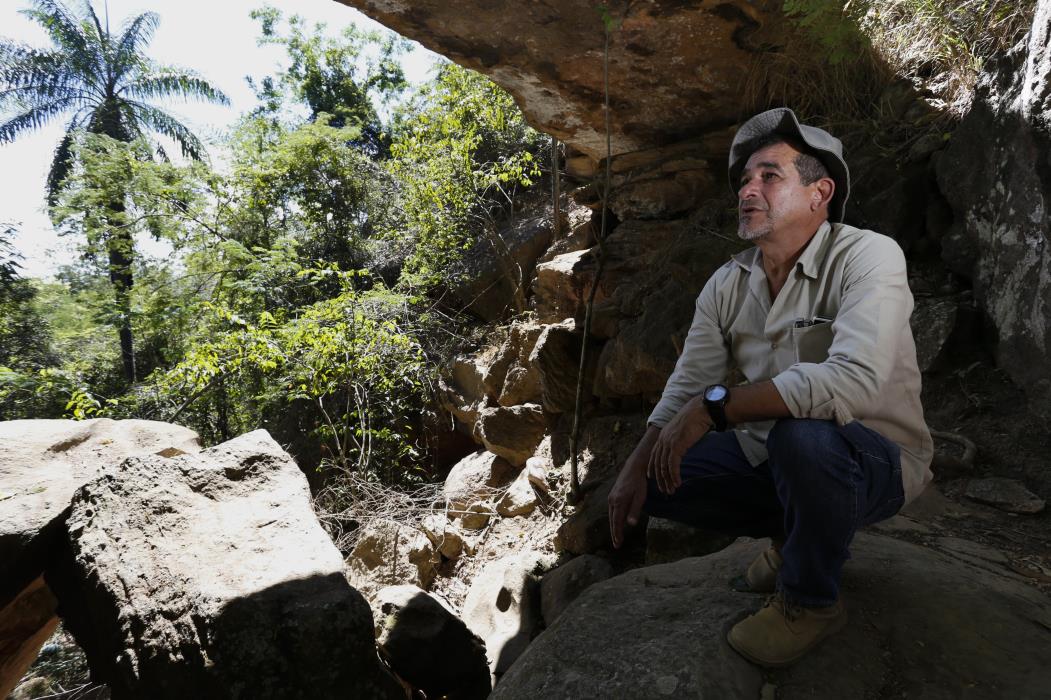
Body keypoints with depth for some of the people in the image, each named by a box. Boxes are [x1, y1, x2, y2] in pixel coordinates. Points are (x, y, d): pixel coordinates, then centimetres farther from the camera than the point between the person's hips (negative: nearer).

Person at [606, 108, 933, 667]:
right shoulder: (726, 285, -3)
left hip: (874, 461, -6)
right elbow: (686, 387, -2)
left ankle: (810, 599, -8)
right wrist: (638, 464, -15)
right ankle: (795, 536, 15)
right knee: (656, 476, -5)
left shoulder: (868, 257, -21)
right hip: (775, 455, 6)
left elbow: (854, 379, -38)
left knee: (800, 433, -38)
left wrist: (715, 406, -34)